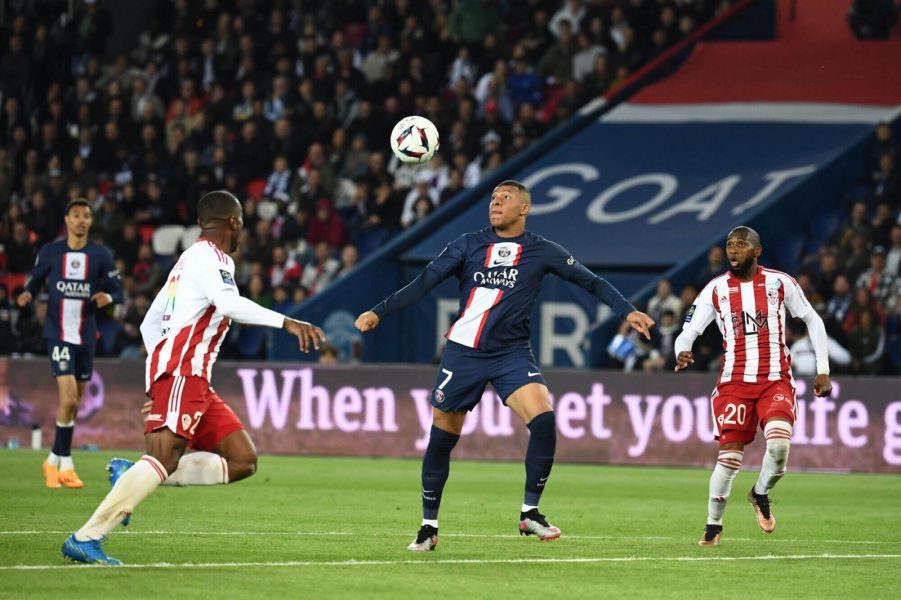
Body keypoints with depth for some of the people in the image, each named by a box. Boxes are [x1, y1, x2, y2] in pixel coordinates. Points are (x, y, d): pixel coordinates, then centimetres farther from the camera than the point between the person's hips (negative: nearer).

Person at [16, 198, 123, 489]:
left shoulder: (101, 255, 2)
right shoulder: (50, 252, 0)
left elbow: (117, 291, 5)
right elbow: (35, 282, 8)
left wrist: (107, 297, -18)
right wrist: (27, 295, -14)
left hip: (86, 336, 3)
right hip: (59, 334, -3)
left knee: (74, 403, 12)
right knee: (69, 398, -16)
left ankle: (54, 460, 28)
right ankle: (66, 465, -6)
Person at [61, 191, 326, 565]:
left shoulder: (188, 260, 27)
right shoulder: (209, 256, -3)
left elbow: (149, 324, 28)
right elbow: (228, 303, -22)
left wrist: (160, 381, 26)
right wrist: (286, 322, -26)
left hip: (195, 380, 10)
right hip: (182, 372, -10)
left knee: (243, 461, 2)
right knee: (164, 456, -23)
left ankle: (133, 476, -4)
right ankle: (85, 539, -28)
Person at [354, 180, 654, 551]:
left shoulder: (541, 252, 4)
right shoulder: (469, 245, 6)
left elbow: (590, 281, 10)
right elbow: (424, 282, 4)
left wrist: (627, 311, 1)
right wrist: (378, 312, -3)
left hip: (511, 353, -1)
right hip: (463, 351, 1)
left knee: (544, 419, -23)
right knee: (441, 438, 3)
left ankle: (530, 513, -10)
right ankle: (429, 527, 19)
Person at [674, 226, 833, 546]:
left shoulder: (780, 283, 2)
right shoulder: (716, 289, 4)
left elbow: (812, 320, 12)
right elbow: (689, 331, 2)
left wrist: (823, 370, 8)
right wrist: (681, 354, -22)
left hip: (776, 380, -1)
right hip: (734, 383, 1)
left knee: (779, 444, -24)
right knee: (729, 455, -6)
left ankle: (761, 493, 8)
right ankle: (713, 525, 15)